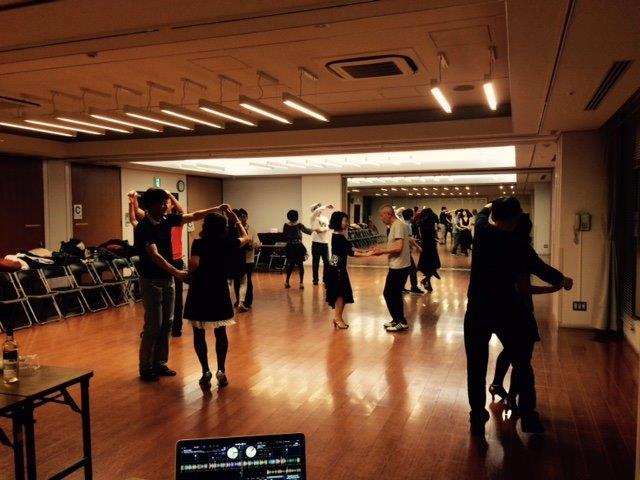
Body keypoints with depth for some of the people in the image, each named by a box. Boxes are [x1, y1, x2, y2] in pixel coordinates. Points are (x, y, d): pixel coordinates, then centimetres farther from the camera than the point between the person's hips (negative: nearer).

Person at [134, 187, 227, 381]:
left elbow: (192, 216, 3)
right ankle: (146, 367, 9)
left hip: (167, 278, 7)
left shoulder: (167, 219, 2)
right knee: (153, 324, -4)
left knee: (166, 323, 10)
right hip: (151, 280, -7)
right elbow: (154, 256, -27)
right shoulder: (143, 227, -18)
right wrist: (177, 273, -33)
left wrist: (216, 209, -8)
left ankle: (160, 363, 20)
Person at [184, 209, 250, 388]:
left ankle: (206, 372, 7)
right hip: (220, 293, 2)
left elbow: (194, 264, -25)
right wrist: (236, 221, 25)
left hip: (199, 293, -2)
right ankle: (221, 371, 13)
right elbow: (246, 238, 18)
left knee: (199, 334, 10)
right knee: (220, 333, 15)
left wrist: (189, 277, -7)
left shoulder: (198, 243, -9)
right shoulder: (228, 243, -1)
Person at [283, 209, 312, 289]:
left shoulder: (286, 225, -2)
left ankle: (287, 282, 13)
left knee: (290, 264, 14)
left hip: (290, 247, 3)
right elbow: (308, 231, -3)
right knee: (300, 264, 5)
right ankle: (301, 282, 3)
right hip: (298, 246, -3)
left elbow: (284, 235, 6)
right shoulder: (299, 225, -9)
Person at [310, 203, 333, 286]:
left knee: (326, 261, 4)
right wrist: (326, 207, -29)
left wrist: (321, 230, -19)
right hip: (316, 242, -4)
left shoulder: (325, 218, 14)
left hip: (325, 242, 4)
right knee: (315, 261, 1)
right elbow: (317, 211, -20)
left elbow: (327, 228, -1)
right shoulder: (313, 218, 1)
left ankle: (325, 279, 15)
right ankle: (315, 279, 11)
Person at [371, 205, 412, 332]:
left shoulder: (397, 225, -17)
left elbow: (398, 247, -24)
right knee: (394, 294, 17)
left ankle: (401, 322, 4)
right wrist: (382, 248, 6)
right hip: (397, 266, 10)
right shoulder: (394, 226, 14)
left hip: (399, 267, -10)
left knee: (389, 294, -4)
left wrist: (382, 251, -15)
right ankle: (398, 320, 27)